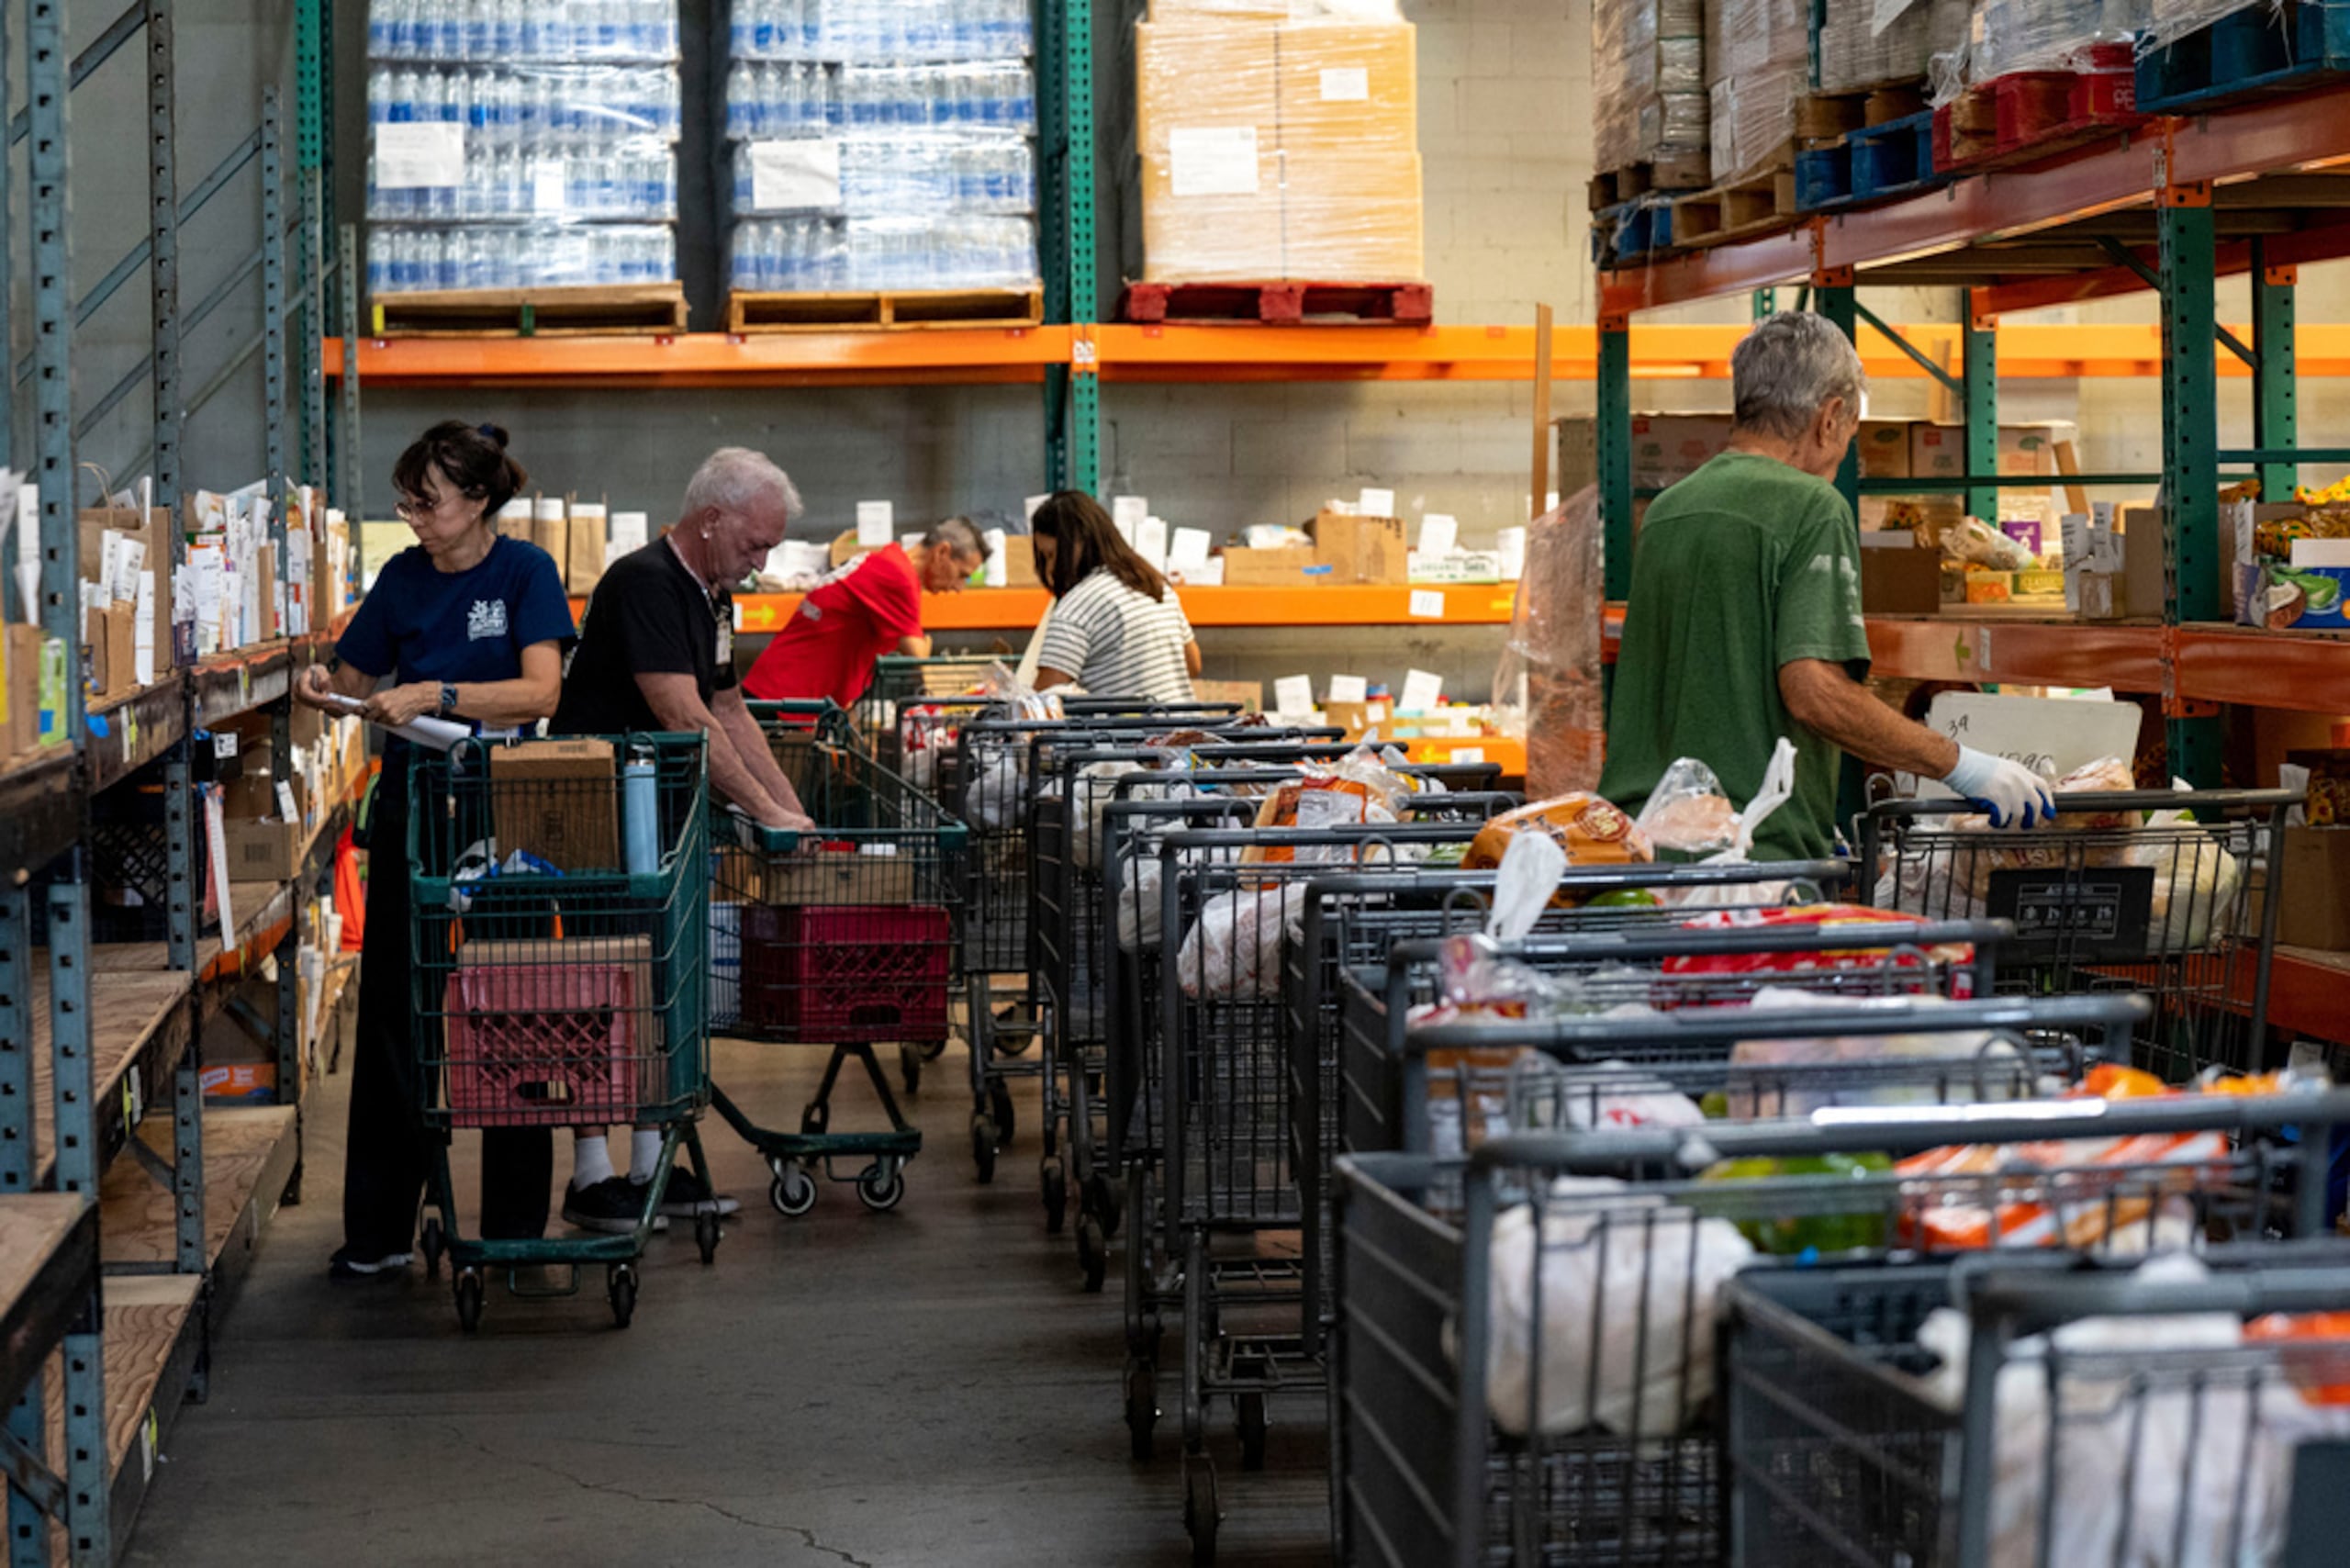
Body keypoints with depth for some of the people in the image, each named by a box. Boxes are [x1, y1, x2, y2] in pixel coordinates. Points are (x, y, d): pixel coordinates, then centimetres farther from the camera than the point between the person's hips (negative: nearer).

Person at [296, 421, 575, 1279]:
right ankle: (377, 1231, 8)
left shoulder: (525, 571, -6)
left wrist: (434, 695, -27)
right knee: (392, 1012, 2)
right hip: (411, 810, 4)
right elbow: (359, 675, 16)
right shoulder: (403, 577, 7)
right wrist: (327, 685, -6)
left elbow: (541, 692, -18)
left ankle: (512, 1229, 12)